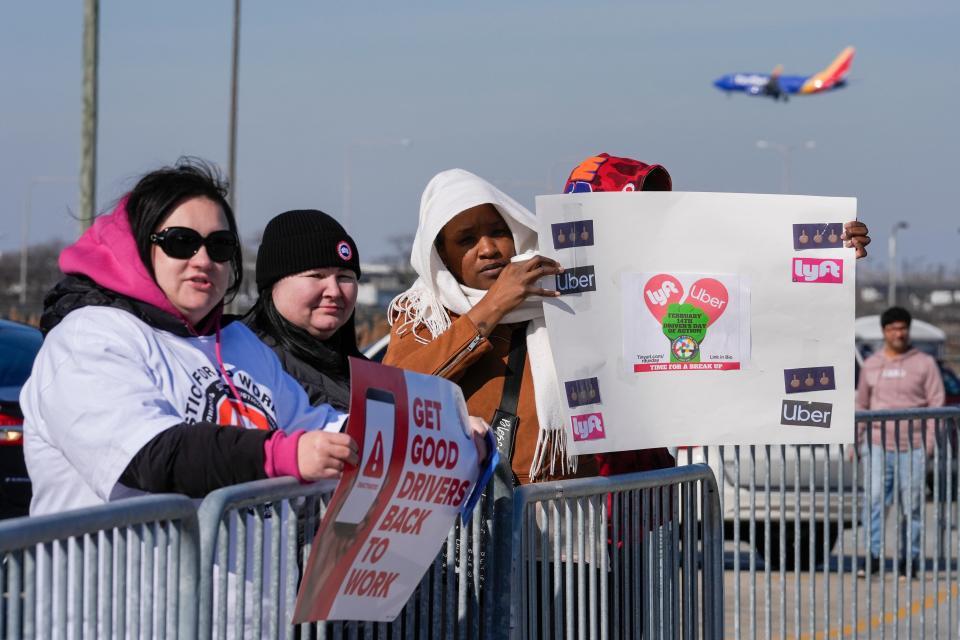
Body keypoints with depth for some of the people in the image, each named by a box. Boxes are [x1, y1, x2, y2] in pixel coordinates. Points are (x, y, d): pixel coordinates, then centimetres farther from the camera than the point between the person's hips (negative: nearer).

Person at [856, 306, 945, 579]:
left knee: (912, 505, 0)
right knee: (874, 499, -9)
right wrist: (855, 441, 12)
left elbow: (936, 404, 2)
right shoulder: (871, 365, 12)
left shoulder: (924, 363, 4)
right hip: (877, 444, 2)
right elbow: (861, 405, 19)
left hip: (912, 447, -2)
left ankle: (910, 560, 6)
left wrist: (930, 442, -7)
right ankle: (873, 556, -8)